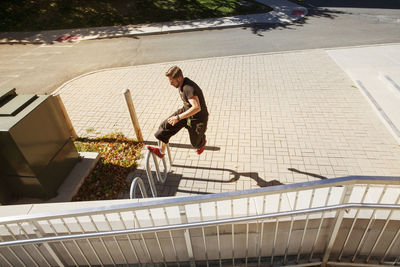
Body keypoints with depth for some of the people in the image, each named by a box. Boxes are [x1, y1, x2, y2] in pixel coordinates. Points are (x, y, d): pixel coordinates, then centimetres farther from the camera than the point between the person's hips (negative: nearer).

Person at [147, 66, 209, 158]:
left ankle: (202, 143, 55)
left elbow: (197, 108, -45)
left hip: (198, 118, -8)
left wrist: (178, 117, -42)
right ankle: (161, 151, 4)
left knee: (195, 142, 17)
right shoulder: (182, 84, -6)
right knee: (166, 125, -7)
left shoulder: (188, 88, -35)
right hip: (187, 110, 8)